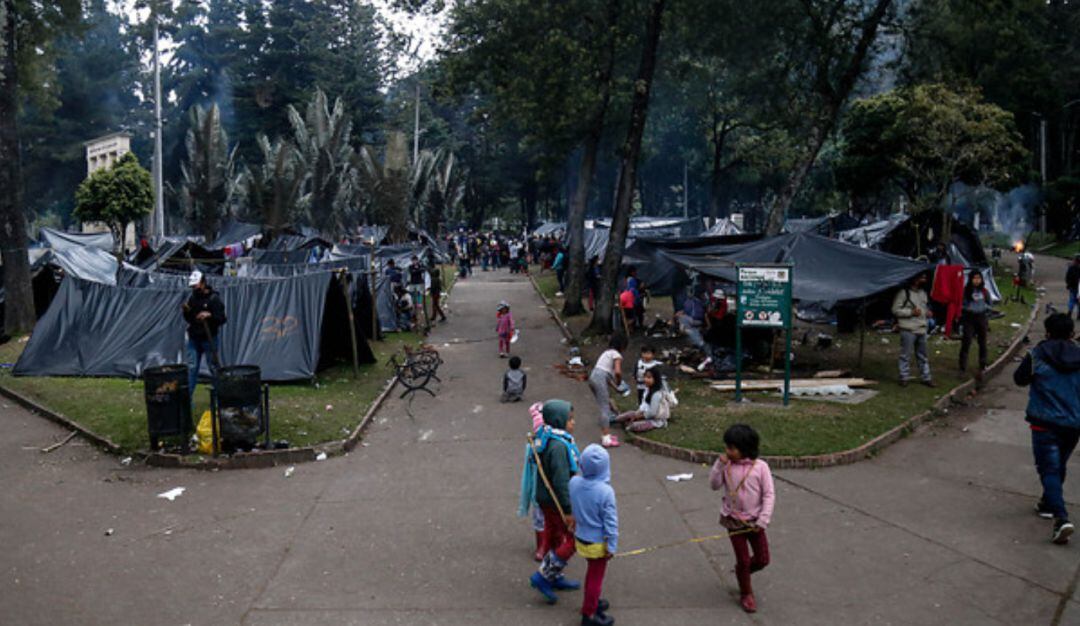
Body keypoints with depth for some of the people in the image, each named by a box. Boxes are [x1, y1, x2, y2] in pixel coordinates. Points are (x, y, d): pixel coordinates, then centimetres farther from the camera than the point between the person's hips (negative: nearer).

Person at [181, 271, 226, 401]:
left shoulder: (213, 298, -7)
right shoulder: (192, 298, 10)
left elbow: (221, 319, -11)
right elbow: (188, 319, 17)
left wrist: (209, 315, -27)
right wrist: (186, 311, -3)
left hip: (208, 339, -5)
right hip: (193, 338, 5)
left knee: (214, 367, 2)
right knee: (191, 368, 4)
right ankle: (187, 395, 7)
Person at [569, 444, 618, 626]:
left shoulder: (574, 483, -16)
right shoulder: (605, 491, -28)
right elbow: (610, 523, -19)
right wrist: (612, 546, -10)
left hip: (580, 538, 5)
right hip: (598, 543, -5)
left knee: (592, 571, 27)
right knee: (596, 578, 13)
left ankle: (591, 602, 45)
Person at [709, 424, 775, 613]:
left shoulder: (760, 466, -14)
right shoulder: (727, 466, -8)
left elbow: (769, 494, -12)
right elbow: (714, 485, -11)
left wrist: (762, 520, -16)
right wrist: (719, 464, -22)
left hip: (754, 521, 0)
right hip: (734, 520, 0)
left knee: (762, 559, 7)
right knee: (743, 560, 6)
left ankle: (742, 571, 37)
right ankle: (746, 594, 27)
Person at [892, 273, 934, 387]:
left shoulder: (923, 292, 15)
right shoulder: (903, 292, -10)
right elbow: (895, 309, -11)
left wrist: (927, 312, 8)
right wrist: (911, 312, -18)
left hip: (922, 329, 7)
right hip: (908, 329, -7)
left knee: (923, 355, 13)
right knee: (905, 355, -1)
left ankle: (926, 378, 19)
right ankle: (904, 378, 9)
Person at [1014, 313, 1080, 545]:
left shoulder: (1037, 356, -11)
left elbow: (1020, 378, 3)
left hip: (1045, 423, -4)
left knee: (1049, 469, -4)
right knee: (1059, 466, 22)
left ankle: (1061, 517, -20)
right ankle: (1048, 503, 40)